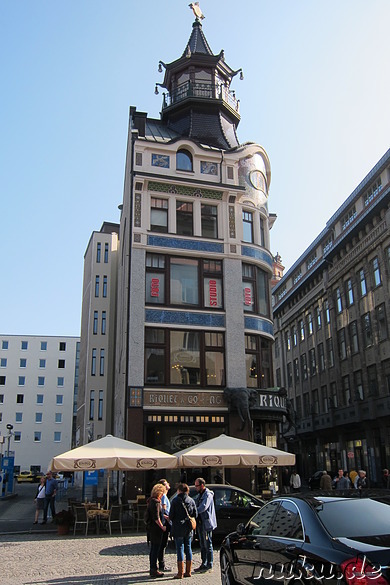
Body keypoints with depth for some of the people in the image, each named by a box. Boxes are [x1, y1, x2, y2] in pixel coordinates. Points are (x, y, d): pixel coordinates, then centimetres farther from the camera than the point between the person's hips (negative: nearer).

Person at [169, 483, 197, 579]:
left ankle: (180, 573, 0)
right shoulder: (191, 500, 3)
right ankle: (188, 572, 17)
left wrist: (171, 519, 13)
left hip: (178, 528, -5)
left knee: (180, 549, -1)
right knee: (188, 548, 12)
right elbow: (195, 514, 5)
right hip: (188, 528, 5)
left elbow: (171, 515, -8)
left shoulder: (175, 500, -9)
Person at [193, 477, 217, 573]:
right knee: (202, 545, 14)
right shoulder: (199, 495, 16)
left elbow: (203, 507, -24)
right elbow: (197, 507, 20)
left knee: (208, 545, -2)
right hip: (200, 522, 9)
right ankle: (204, 564, 22)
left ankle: (209, 565, 5)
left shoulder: (208, 495, -13)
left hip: (206, 523, -9)